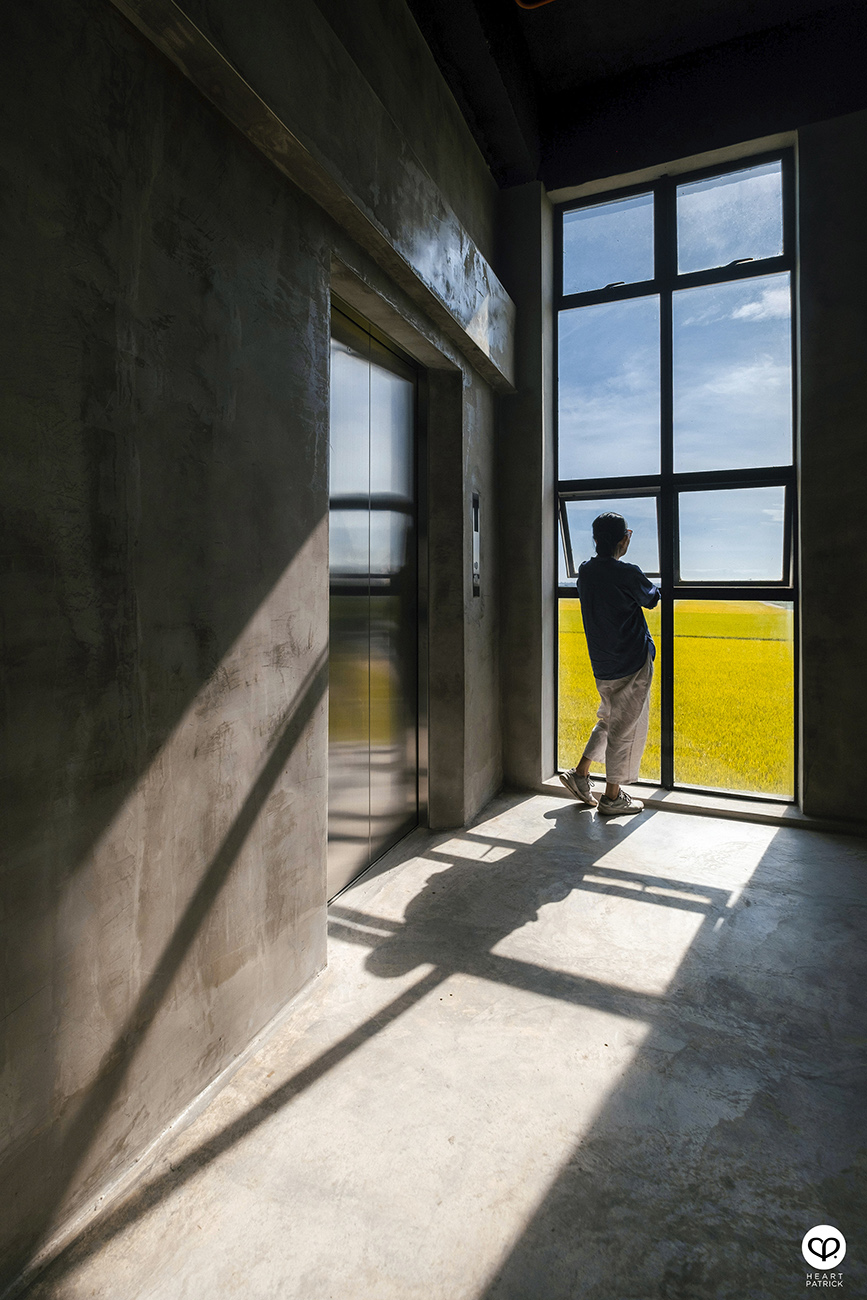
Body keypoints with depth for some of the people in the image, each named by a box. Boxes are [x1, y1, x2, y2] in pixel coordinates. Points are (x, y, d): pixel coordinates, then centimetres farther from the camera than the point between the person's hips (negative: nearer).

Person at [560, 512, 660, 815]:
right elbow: (652, 599, 0)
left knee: (608, 721, 24)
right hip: (632, 664, -7)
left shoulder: (585, 572, 1)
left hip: (602, 665, 7)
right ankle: (612, 797, 16)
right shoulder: (628, 574, -17)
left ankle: (580, 773, 21)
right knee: (626, 728, 5)